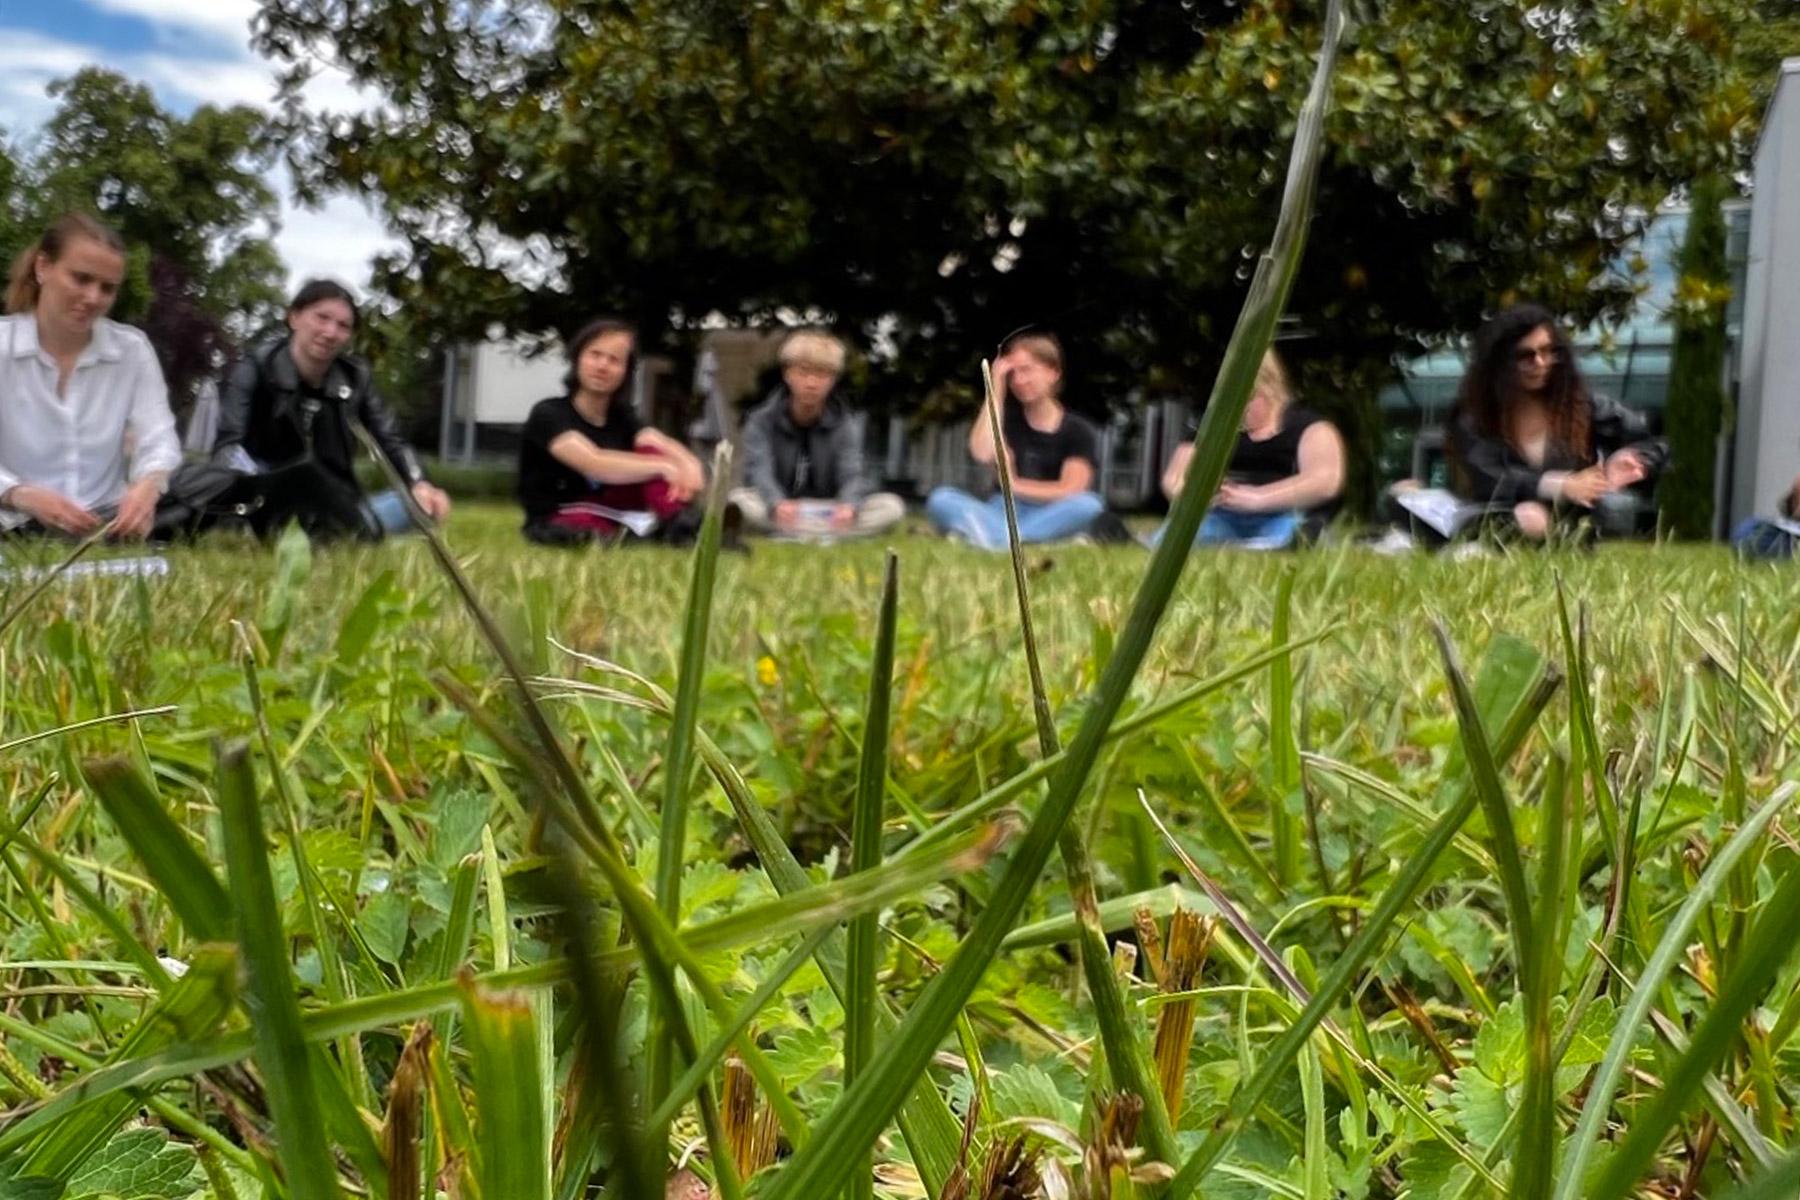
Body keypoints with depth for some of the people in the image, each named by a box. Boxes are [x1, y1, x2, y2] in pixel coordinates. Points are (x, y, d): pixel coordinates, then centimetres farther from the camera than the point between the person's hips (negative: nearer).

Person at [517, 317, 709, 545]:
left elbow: (667, 447, -14)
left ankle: (682, 523, -39)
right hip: (559, 523, -6)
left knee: (650, 451, -17)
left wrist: (689, 465, -38)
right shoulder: (548, 415, -14)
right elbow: (594, 465, -30)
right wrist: (666, 466, -37)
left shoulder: (621, 417, 5)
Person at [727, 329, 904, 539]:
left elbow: (852, 473, -13)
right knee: (739, 499, -32)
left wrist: (849, 505, -39)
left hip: (829, 514, 2)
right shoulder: (762, 421, -3)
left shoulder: (846, 423, 1)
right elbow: (760, 471, -19)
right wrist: (777, 504, -43)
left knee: (892, 507, -22)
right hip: (781, 512, -1)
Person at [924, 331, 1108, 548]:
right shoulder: (1007, 418, 10)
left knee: (1090, 505, -33)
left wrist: (1013, 485, -6)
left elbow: (1072, 491, -8)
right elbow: (982, 454, -11)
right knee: (940, 498, -23)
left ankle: (997, 538, -40)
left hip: (1050, 520, -2)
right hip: (1004, 515, 2)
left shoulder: (1078, 431, 4)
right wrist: (997, 388, -6)